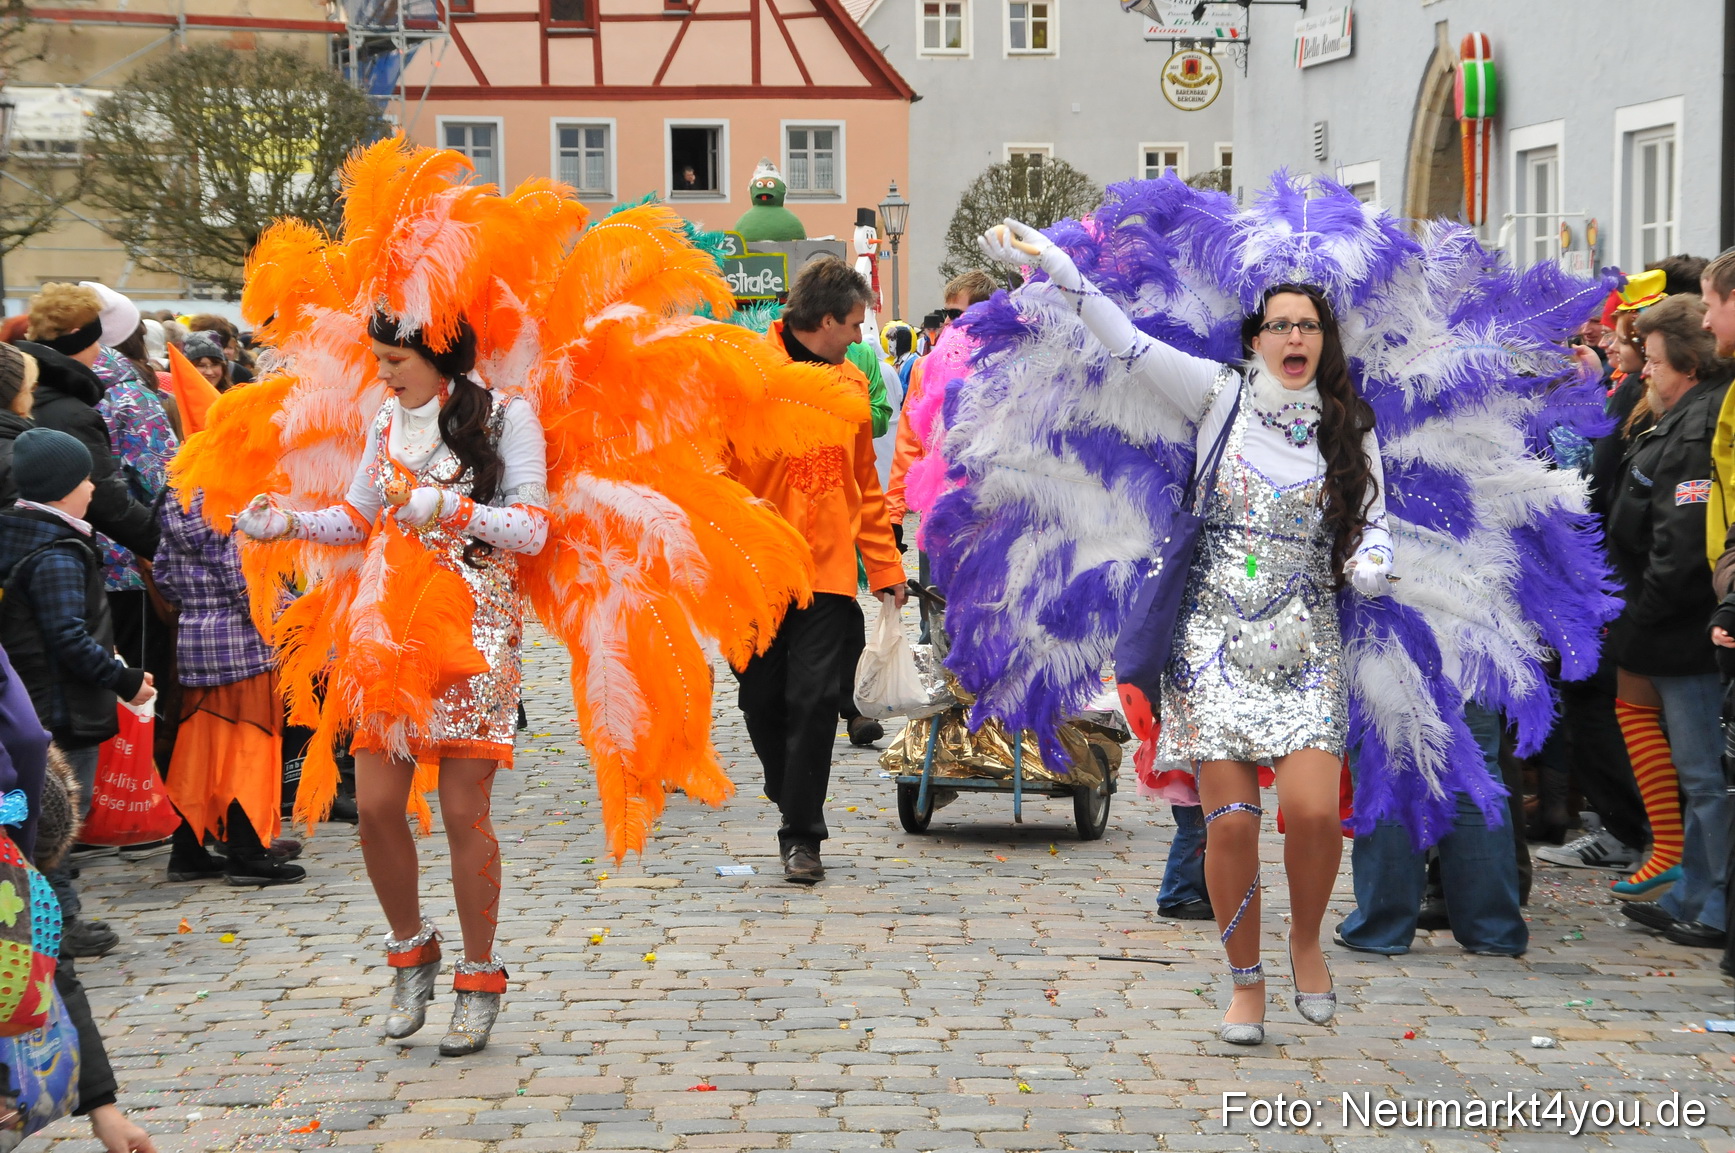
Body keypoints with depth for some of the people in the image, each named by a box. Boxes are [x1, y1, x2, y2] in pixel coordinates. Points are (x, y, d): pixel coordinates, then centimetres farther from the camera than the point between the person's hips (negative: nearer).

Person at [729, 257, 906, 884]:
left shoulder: (851, 382, 13)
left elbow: (864, 484, 19)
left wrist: (886, 567, 15)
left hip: (827, 570, 2)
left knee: (813, 699, -7)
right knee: (762, 700, 5)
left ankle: (802, 834, 1)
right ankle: (795, 805, 28)